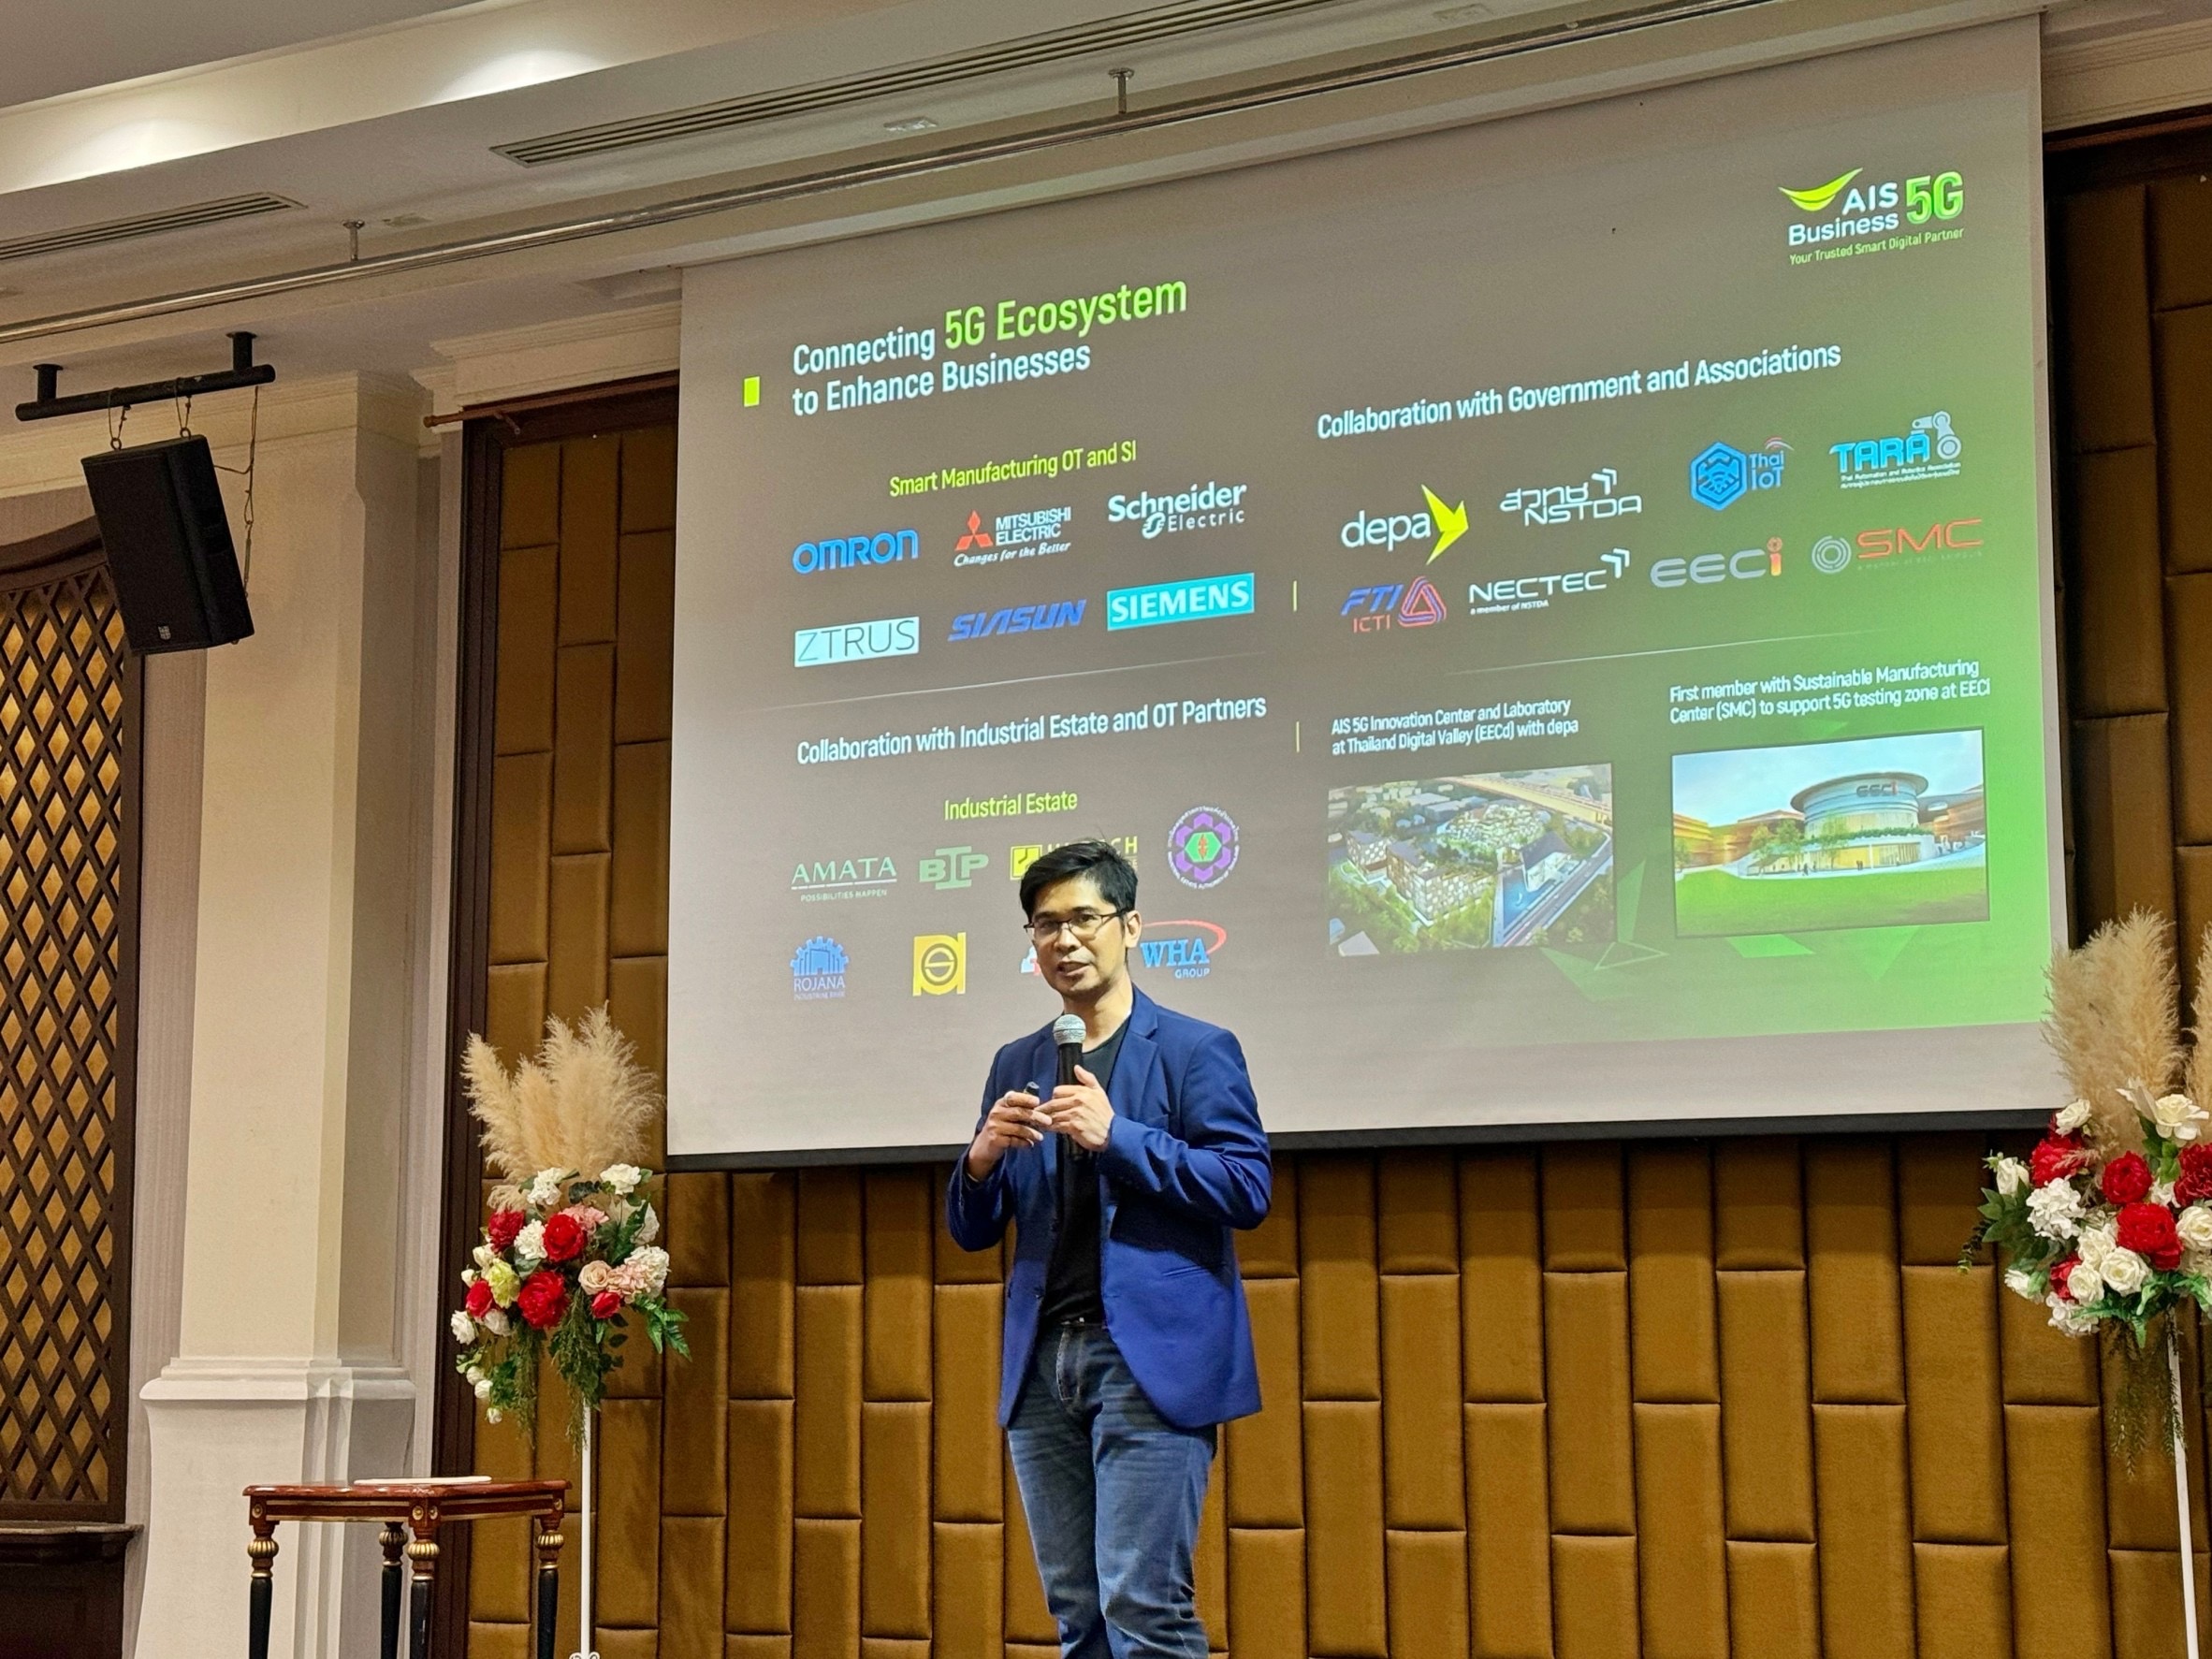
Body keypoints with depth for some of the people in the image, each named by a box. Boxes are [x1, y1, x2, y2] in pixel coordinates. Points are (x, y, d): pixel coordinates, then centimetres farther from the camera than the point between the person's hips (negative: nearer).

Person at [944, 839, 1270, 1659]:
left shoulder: (1195, 1050, 0)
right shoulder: (1016, 1064, 16)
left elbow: (1248, 1189, -10)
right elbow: (972, 1231, 16)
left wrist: (1117, 1136, -18)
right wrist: (983, 1158, -7)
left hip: (1149, 1359, -6)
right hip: (1042, 1362, 6)